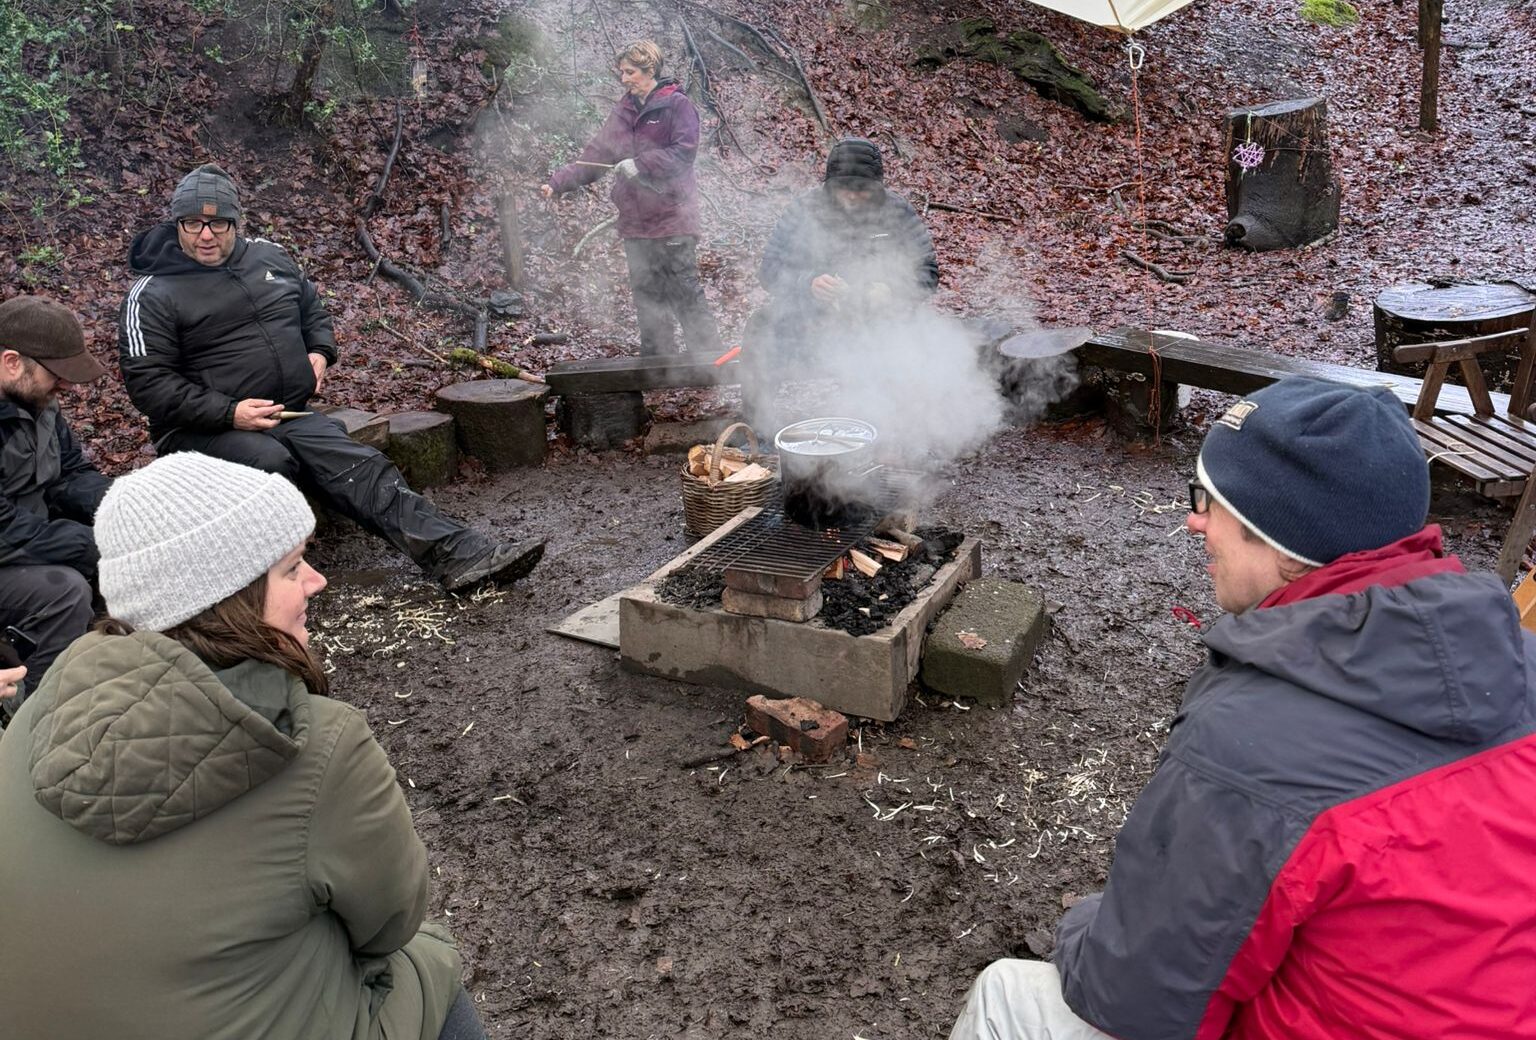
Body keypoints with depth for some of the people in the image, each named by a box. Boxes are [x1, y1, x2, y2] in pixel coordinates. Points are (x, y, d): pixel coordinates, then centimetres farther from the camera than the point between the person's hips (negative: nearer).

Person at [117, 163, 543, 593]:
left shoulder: (269, 257, 13)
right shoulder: (153, 295, -5)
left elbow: (313, 308, 30)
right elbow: (148, 383, -10)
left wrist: (321, 352, 8)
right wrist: (229, 412, -20)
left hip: (289, 417, 4)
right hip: (202, 429, -4)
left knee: (361, 468, -17)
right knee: (270, 462, -37)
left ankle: (460, 555, -29)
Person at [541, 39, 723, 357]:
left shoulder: (677, 105, -3)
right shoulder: (622, 112, 16)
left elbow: (684, 151, -14)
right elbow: (594, 155, 13)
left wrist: (640, 165, -18)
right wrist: (558, 182, 2)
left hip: (672, 218, -7)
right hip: (635, 222, 7)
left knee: (686, 294, -7)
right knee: (647, 296, 9)